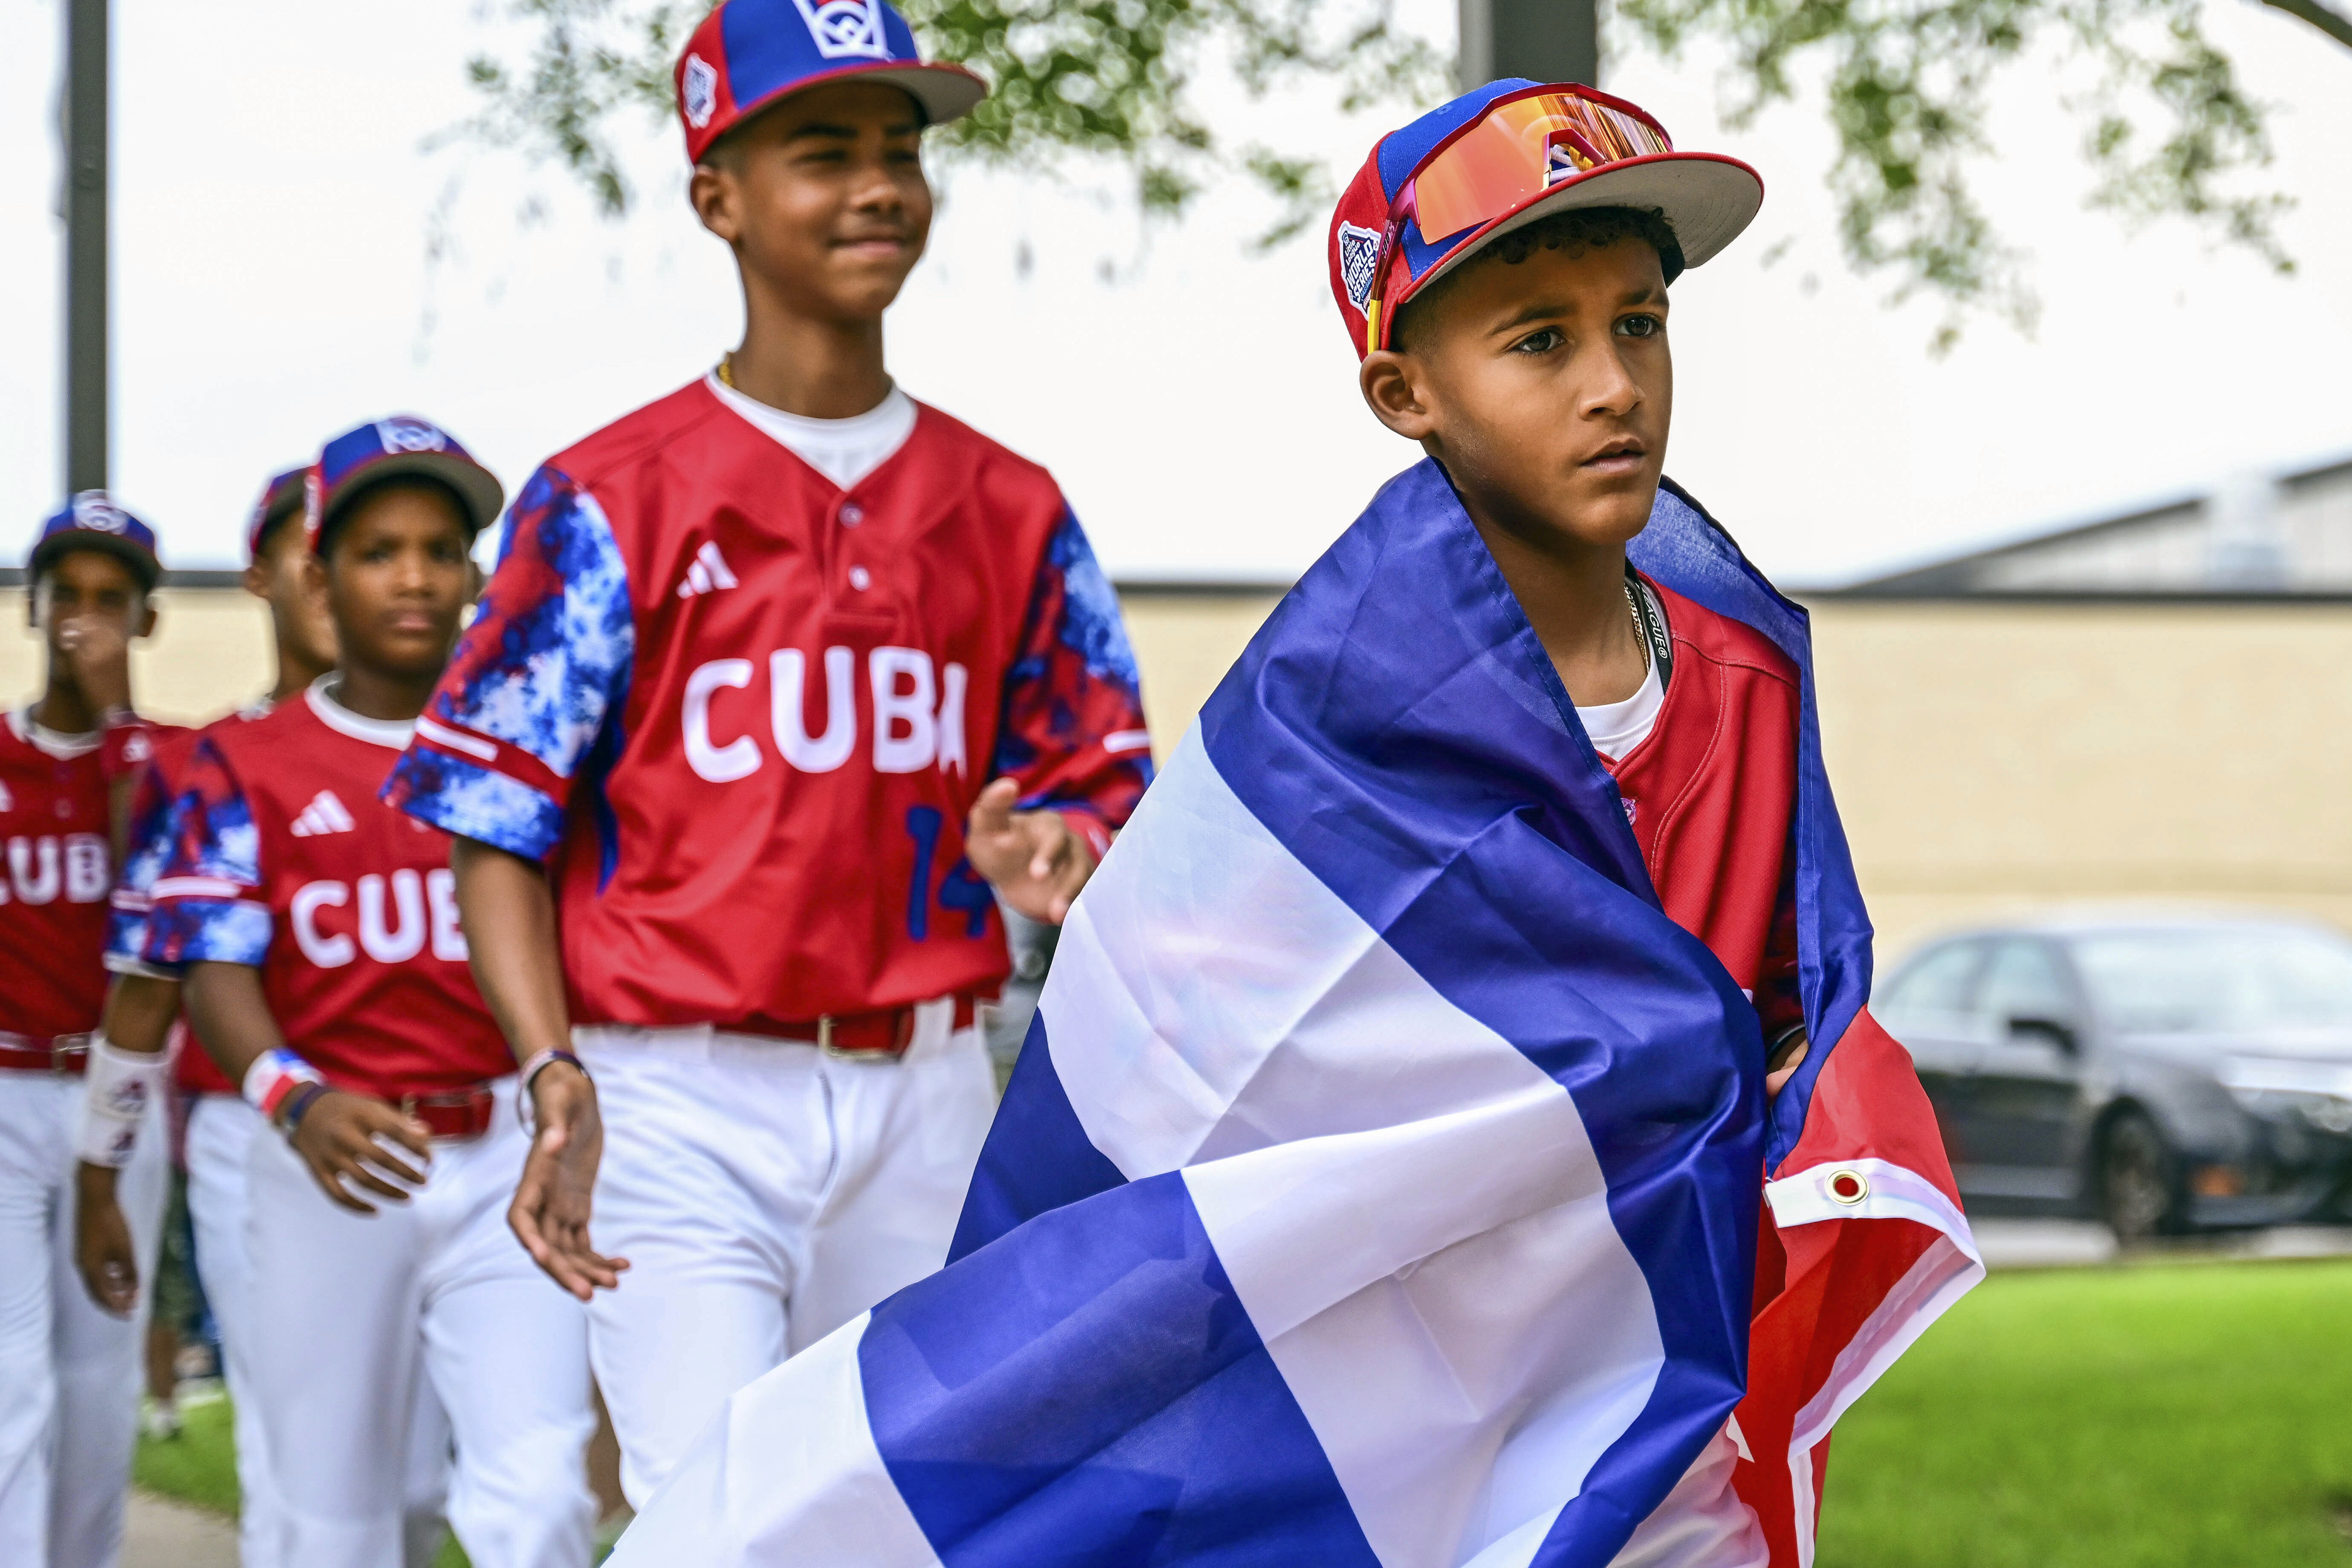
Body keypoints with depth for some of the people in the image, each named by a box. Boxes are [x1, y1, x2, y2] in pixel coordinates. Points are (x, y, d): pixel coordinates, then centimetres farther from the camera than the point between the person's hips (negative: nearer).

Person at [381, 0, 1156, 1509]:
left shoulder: (1012, 511, 10)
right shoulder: (612, 498, -3)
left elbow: (1098, 780, 15)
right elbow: (498, 829, -5)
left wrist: (1048, 850, -10)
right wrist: (555, 1075, -20)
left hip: (927, 1094, 5)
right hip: (685, 1099, -4)